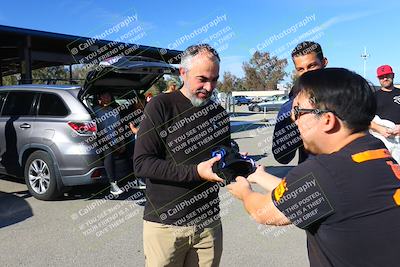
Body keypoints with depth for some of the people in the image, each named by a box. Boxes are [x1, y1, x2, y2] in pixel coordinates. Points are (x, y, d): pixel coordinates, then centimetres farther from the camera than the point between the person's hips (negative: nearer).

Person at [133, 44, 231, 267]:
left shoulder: (219, 114, 8)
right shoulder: (161, 106, -8)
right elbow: (142, 164, -15)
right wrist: (195, 172, -22)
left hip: (209, 224, 5)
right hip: (165, 224, -4)